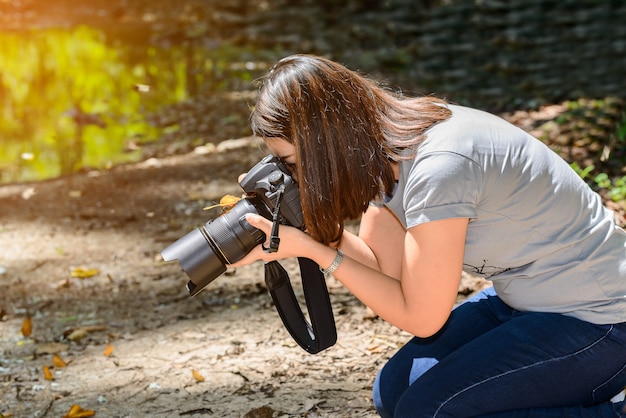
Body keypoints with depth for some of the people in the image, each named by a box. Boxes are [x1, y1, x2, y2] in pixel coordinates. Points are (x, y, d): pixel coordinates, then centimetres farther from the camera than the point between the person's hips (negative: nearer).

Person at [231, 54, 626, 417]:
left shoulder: (437, 169, -30)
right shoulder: (386, 144, -4)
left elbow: (420, 318, -20)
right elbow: (385, 267, 0)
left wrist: (311, 249, -20)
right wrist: (314, 227, -14)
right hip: (523, 296, 9)